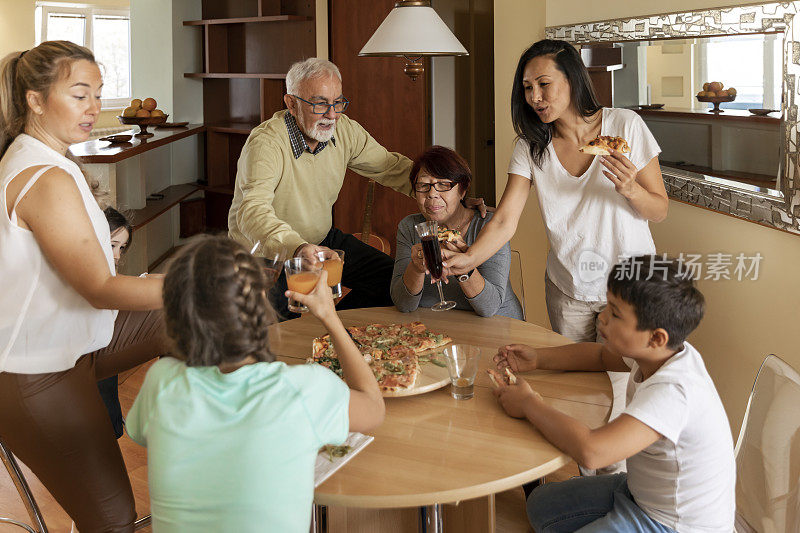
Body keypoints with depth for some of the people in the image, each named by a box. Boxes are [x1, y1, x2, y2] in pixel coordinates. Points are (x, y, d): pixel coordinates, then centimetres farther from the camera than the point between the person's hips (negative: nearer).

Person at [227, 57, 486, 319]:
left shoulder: (344, 130, -7)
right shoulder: (265, 143, -28)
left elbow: (391, 166, 3)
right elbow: (253, 212, -42)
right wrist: (297, 247, -62)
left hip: (322, 239, 7)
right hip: (266, 254, -7)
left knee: (394, 278, -2)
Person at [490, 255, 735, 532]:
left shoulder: (672, 391, -35)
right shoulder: (662, 353, -8)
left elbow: (591, 451, -44)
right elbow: (602, 355, 15)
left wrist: (529, 403, -29)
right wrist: (538, 358, 1)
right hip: (643, 491, 9)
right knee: (542, 505, 14)